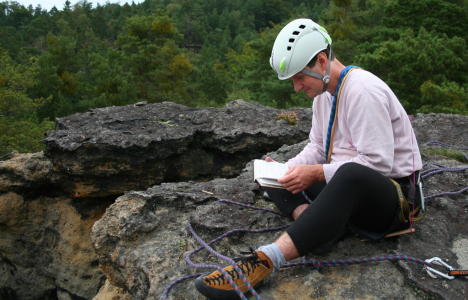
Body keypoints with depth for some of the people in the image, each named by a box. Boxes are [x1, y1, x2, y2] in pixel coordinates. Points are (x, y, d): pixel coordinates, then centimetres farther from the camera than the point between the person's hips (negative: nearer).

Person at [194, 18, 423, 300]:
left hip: (396, 194, -9)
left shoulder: (363, 90, -20)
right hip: (346, 185, 9)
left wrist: (316, 173, -23)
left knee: (351, 174, -43)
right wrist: (287, 169, -4)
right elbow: (318, 148, 15)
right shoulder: (324, 92, 9)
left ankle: (264, 261, -51)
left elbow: (379, 162, -25)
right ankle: (314, 227, -26)